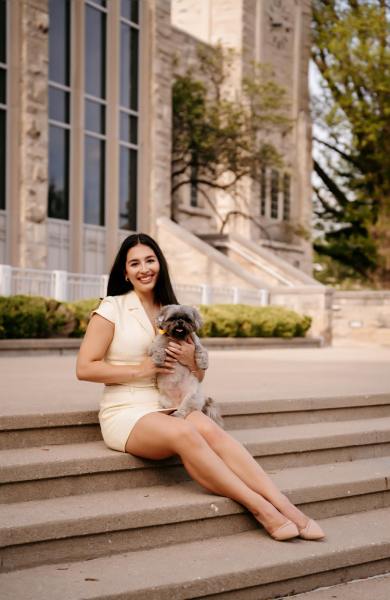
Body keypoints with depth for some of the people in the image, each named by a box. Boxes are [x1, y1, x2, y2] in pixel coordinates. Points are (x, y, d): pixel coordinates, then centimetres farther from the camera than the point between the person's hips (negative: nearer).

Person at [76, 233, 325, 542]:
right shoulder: (112, 308, 1)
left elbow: (198, 376, 20)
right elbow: (84, 368, -7)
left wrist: (191, 361, -4)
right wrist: (141, 369, -13)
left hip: (170, 408, 4)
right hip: (126, 414, -4)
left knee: (209, 429, -31)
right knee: (184, 432, -36)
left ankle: (285, 507, -41)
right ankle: (261, 509, -37)